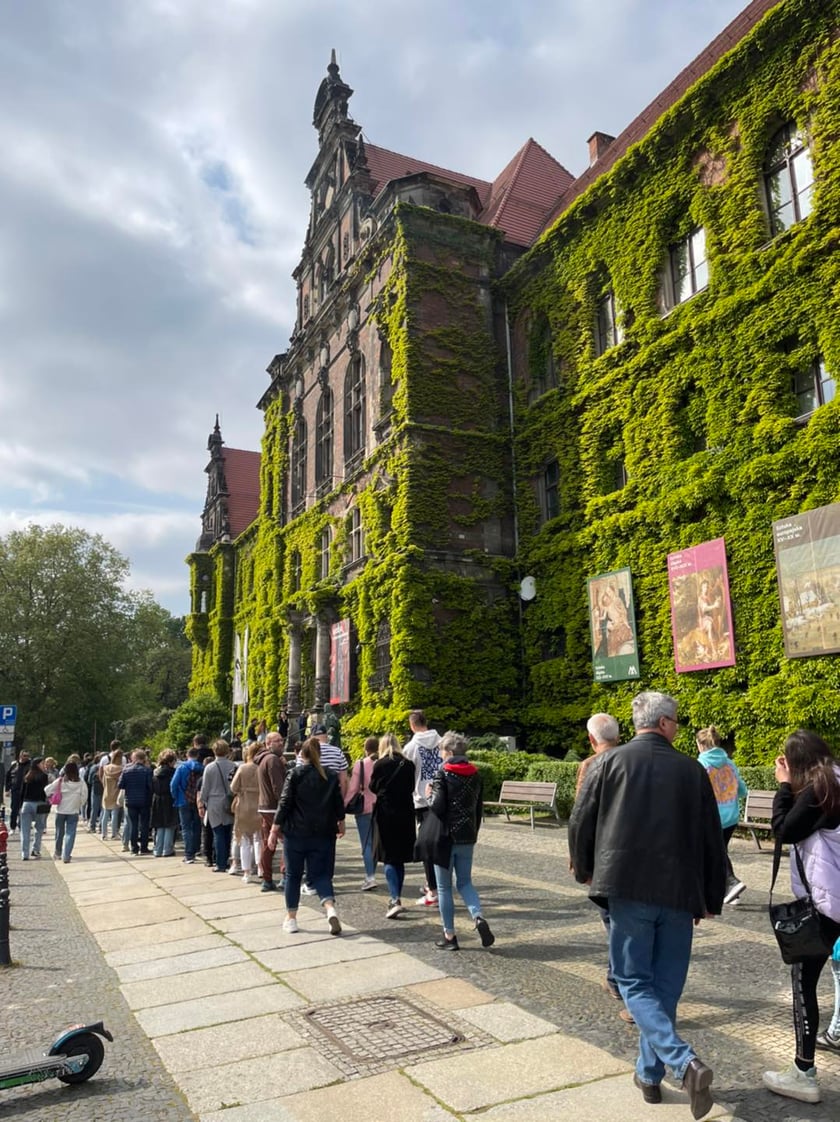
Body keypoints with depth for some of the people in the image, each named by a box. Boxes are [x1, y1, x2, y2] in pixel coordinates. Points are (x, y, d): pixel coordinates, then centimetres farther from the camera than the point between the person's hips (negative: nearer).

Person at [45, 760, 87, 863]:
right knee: (70, 833, 2)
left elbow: (47, 791, -4)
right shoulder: (81, 782, -9)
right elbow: (84, 796, -5)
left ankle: (58, 854, 34)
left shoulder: (60, 781, -8)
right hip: (74, 811, -1)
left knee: (59, 832, 17)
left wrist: (49, 797, 16)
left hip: (60, 810, 1)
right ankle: (66, 856, -7)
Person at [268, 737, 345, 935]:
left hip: (296, 833, -2)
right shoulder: (331, 776, 5)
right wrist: (340, 823, 27)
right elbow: (339, 803, 11)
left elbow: (285, 803, -7)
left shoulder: (295, 774, -4)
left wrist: (274, 830, -2)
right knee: (321, 874, 7)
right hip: (323, 834, 2)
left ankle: (291, 918, 18)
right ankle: (330, 908, -17)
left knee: (293, 875, 12)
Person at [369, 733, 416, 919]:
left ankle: (395, 900, -15)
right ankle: (396, 898, 22)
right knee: (400, 859, 14)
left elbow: (372, 787, 1)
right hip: (405, 814, 4)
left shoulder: (380, 765, -9)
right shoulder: (408, 765, 1)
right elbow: (412, 788, 7)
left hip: (385, 814, -4)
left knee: (389, 859, -2)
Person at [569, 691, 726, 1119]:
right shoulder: (693, 770, 3)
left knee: (634, 982, 6)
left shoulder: (609, 762, -2)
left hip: (627, 890, -2)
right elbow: (713, 841, 7)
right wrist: (710, 899, 18)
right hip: (680, 893, 2)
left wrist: (586, 871, 17)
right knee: (665, 985, 16)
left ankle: (684, 1062, -12)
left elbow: (580, 822, 0)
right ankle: (649, 1074, 25)